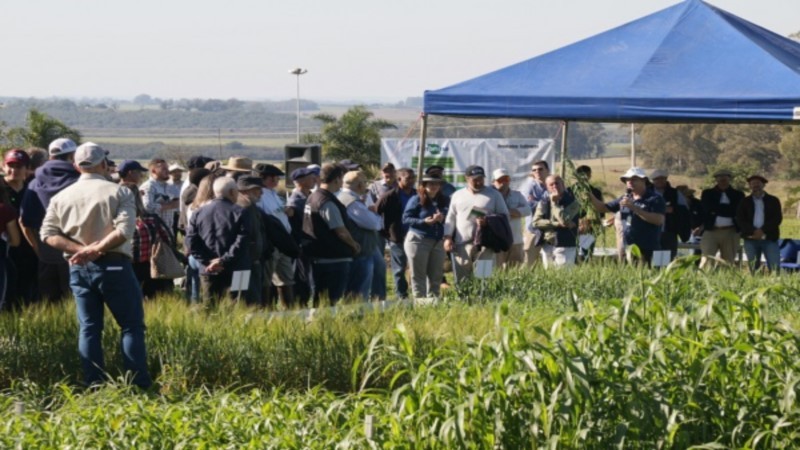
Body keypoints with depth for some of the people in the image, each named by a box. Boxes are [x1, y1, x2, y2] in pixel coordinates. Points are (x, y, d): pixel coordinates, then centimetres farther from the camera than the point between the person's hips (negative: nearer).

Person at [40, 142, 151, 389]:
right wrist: (96, 250, -14)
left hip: (79, 268, 4)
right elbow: (124, 230, -18)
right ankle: (140, 385, -2)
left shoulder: (62, 197, 5)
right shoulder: (119, 192, -6)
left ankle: (94, 387, 6)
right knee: (132, 326, 3)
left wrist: (80, 249, -9)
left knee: (89, 329, 8)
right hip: (113, 265, -4)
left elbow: (48, 233, -1)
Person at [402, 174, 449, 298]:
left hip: (438, 241, 4)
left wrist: (442, 218, -12)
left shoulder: (445, 201, 8)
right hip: (418, 240, -4)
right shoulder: (416, 200, -3)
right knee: (418, 274, 0)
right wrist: (423, 221, -18)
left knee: (436, 275, 6)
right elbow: (406, 218, -6)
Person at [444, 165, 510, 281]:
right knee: (462, 276, -1)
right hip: (462, 244, 2)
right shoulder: (458, 195, 15)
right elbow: (451, 218, 16)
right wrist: (448, 237, 5)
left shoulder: (494, 195, 8)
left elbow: (504, 216, 6)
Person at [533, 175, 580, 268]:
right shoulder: (544, 202, 6)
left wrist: (554, 203, -10)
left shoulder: (572, 202, -3)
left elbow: (565, 220, -19)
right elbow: (536, 222, -6)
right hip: (547, 246, 3)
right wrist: (558, 224, -14)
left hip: (566, 247, -3)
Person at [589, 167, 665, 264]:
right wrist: (590, 197, -2)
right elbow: (602, 208, 17)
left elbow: (659, 220, -19)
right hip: (627, 249, 6)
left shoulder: (655, 199, -4)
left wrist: (634, 208, -20)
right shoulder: (625, 199, 14)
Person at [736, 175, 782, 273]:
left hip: (769, 238, -1)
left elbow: (778, 218, 0)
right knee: (753, 268, 0)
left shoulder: (773, 201, 10)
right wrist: (753, 231, -14)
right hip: (751, 239, 1)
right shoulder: (745, 202, 12)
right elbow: (740, 220, 1)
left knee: (775, 267, -11)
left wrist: (763, 230, -13)